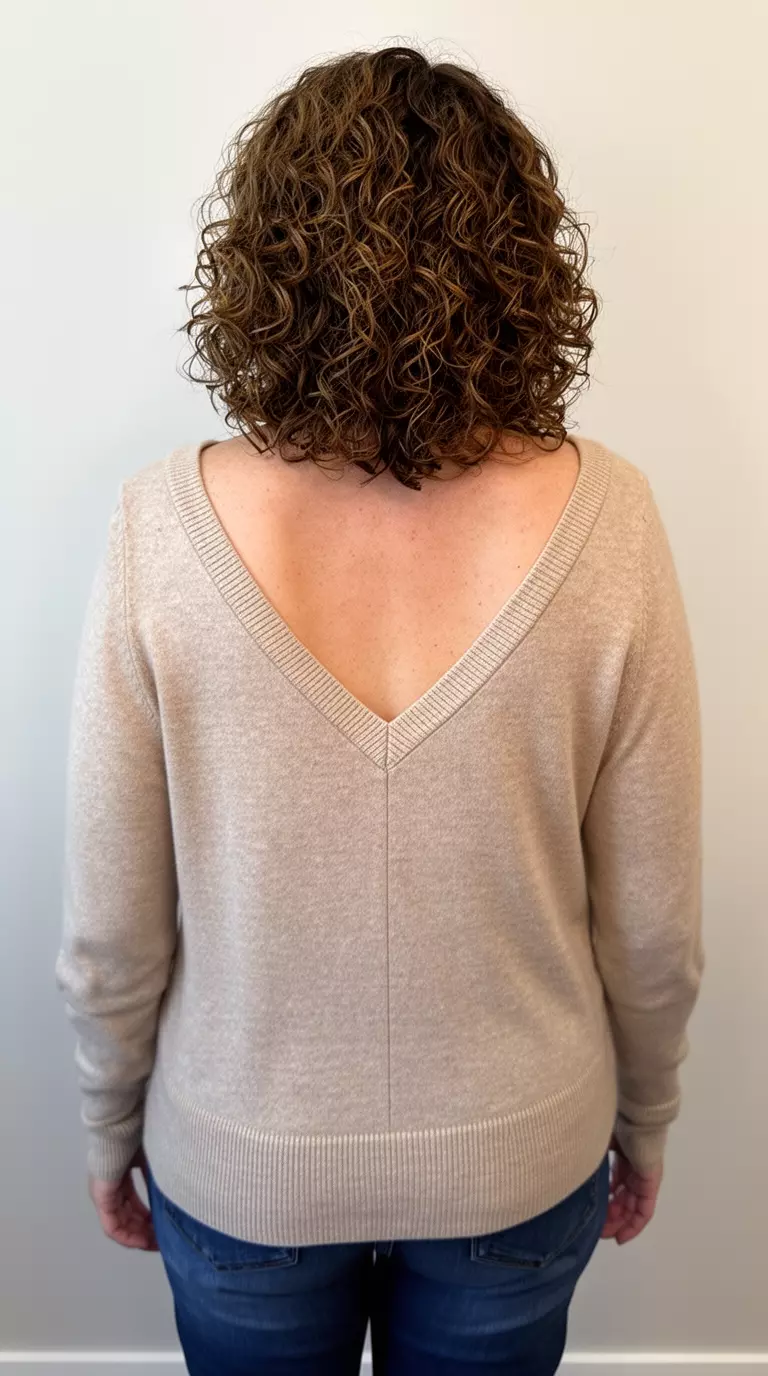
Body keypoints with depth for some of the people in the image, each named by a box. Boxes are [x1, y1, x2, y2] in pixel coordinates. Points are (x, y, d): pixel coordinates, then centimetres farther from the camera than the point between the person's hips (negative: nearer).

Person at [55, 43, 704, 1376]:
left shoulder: (164, 528, -23)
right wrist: (645, 1120, 8)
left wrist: (113, 1127, 6)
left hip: (240, 1166, 0)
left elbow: (111, 927, -14)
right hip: (520, 1163, 1)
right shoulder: (603, 522, -21)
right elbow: (653, 923, -12)